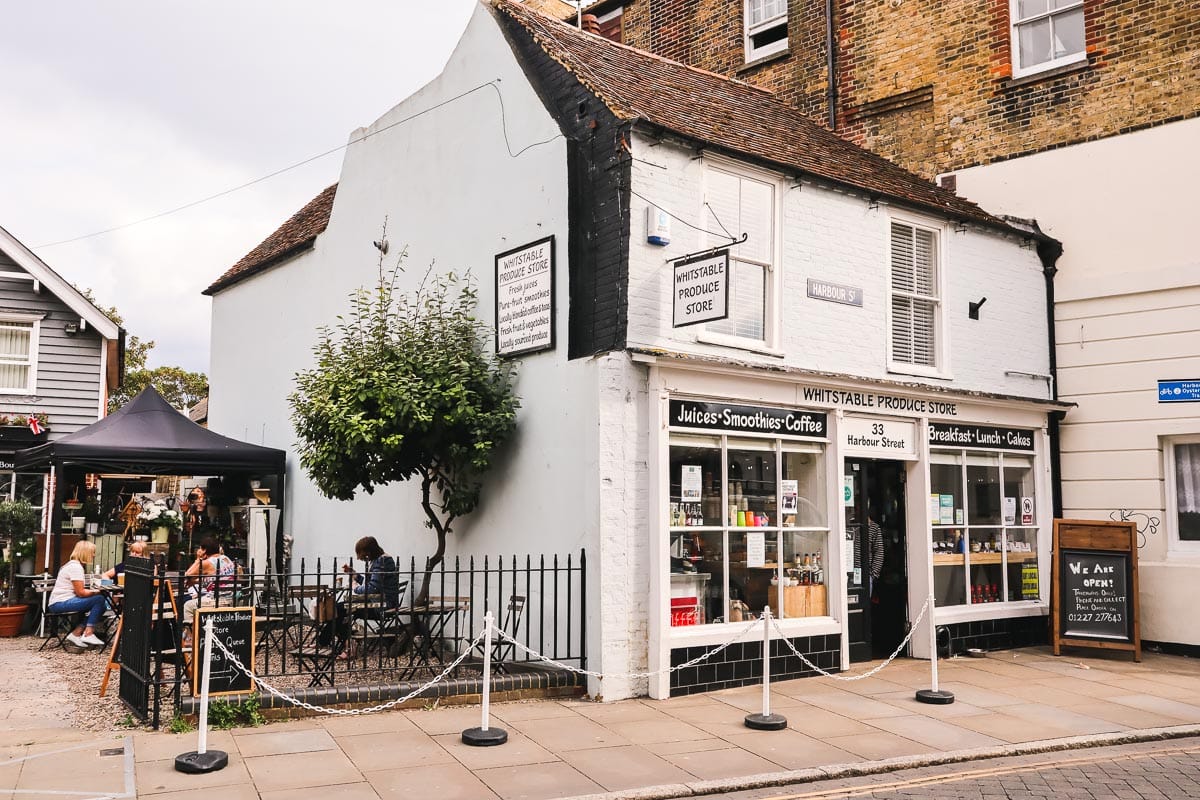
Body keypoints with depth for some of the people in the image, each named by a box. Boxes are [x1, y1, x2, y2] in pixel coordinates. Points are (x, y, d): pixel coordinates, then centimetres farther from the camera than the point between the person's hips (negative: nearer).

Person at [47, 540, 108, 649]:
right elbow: (80, 592, -19)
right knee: (99, 599, -18)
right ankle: (88, 634, -15)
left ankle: (76, 634, -2)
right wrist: (97, 591, -9)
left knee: (102, 606, 2)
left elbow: (80, 589, 19)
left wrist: (96, 589, 5)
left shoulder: (74, 565, 18)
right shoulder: (76, 567, -15)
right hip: (60, 604, -10)